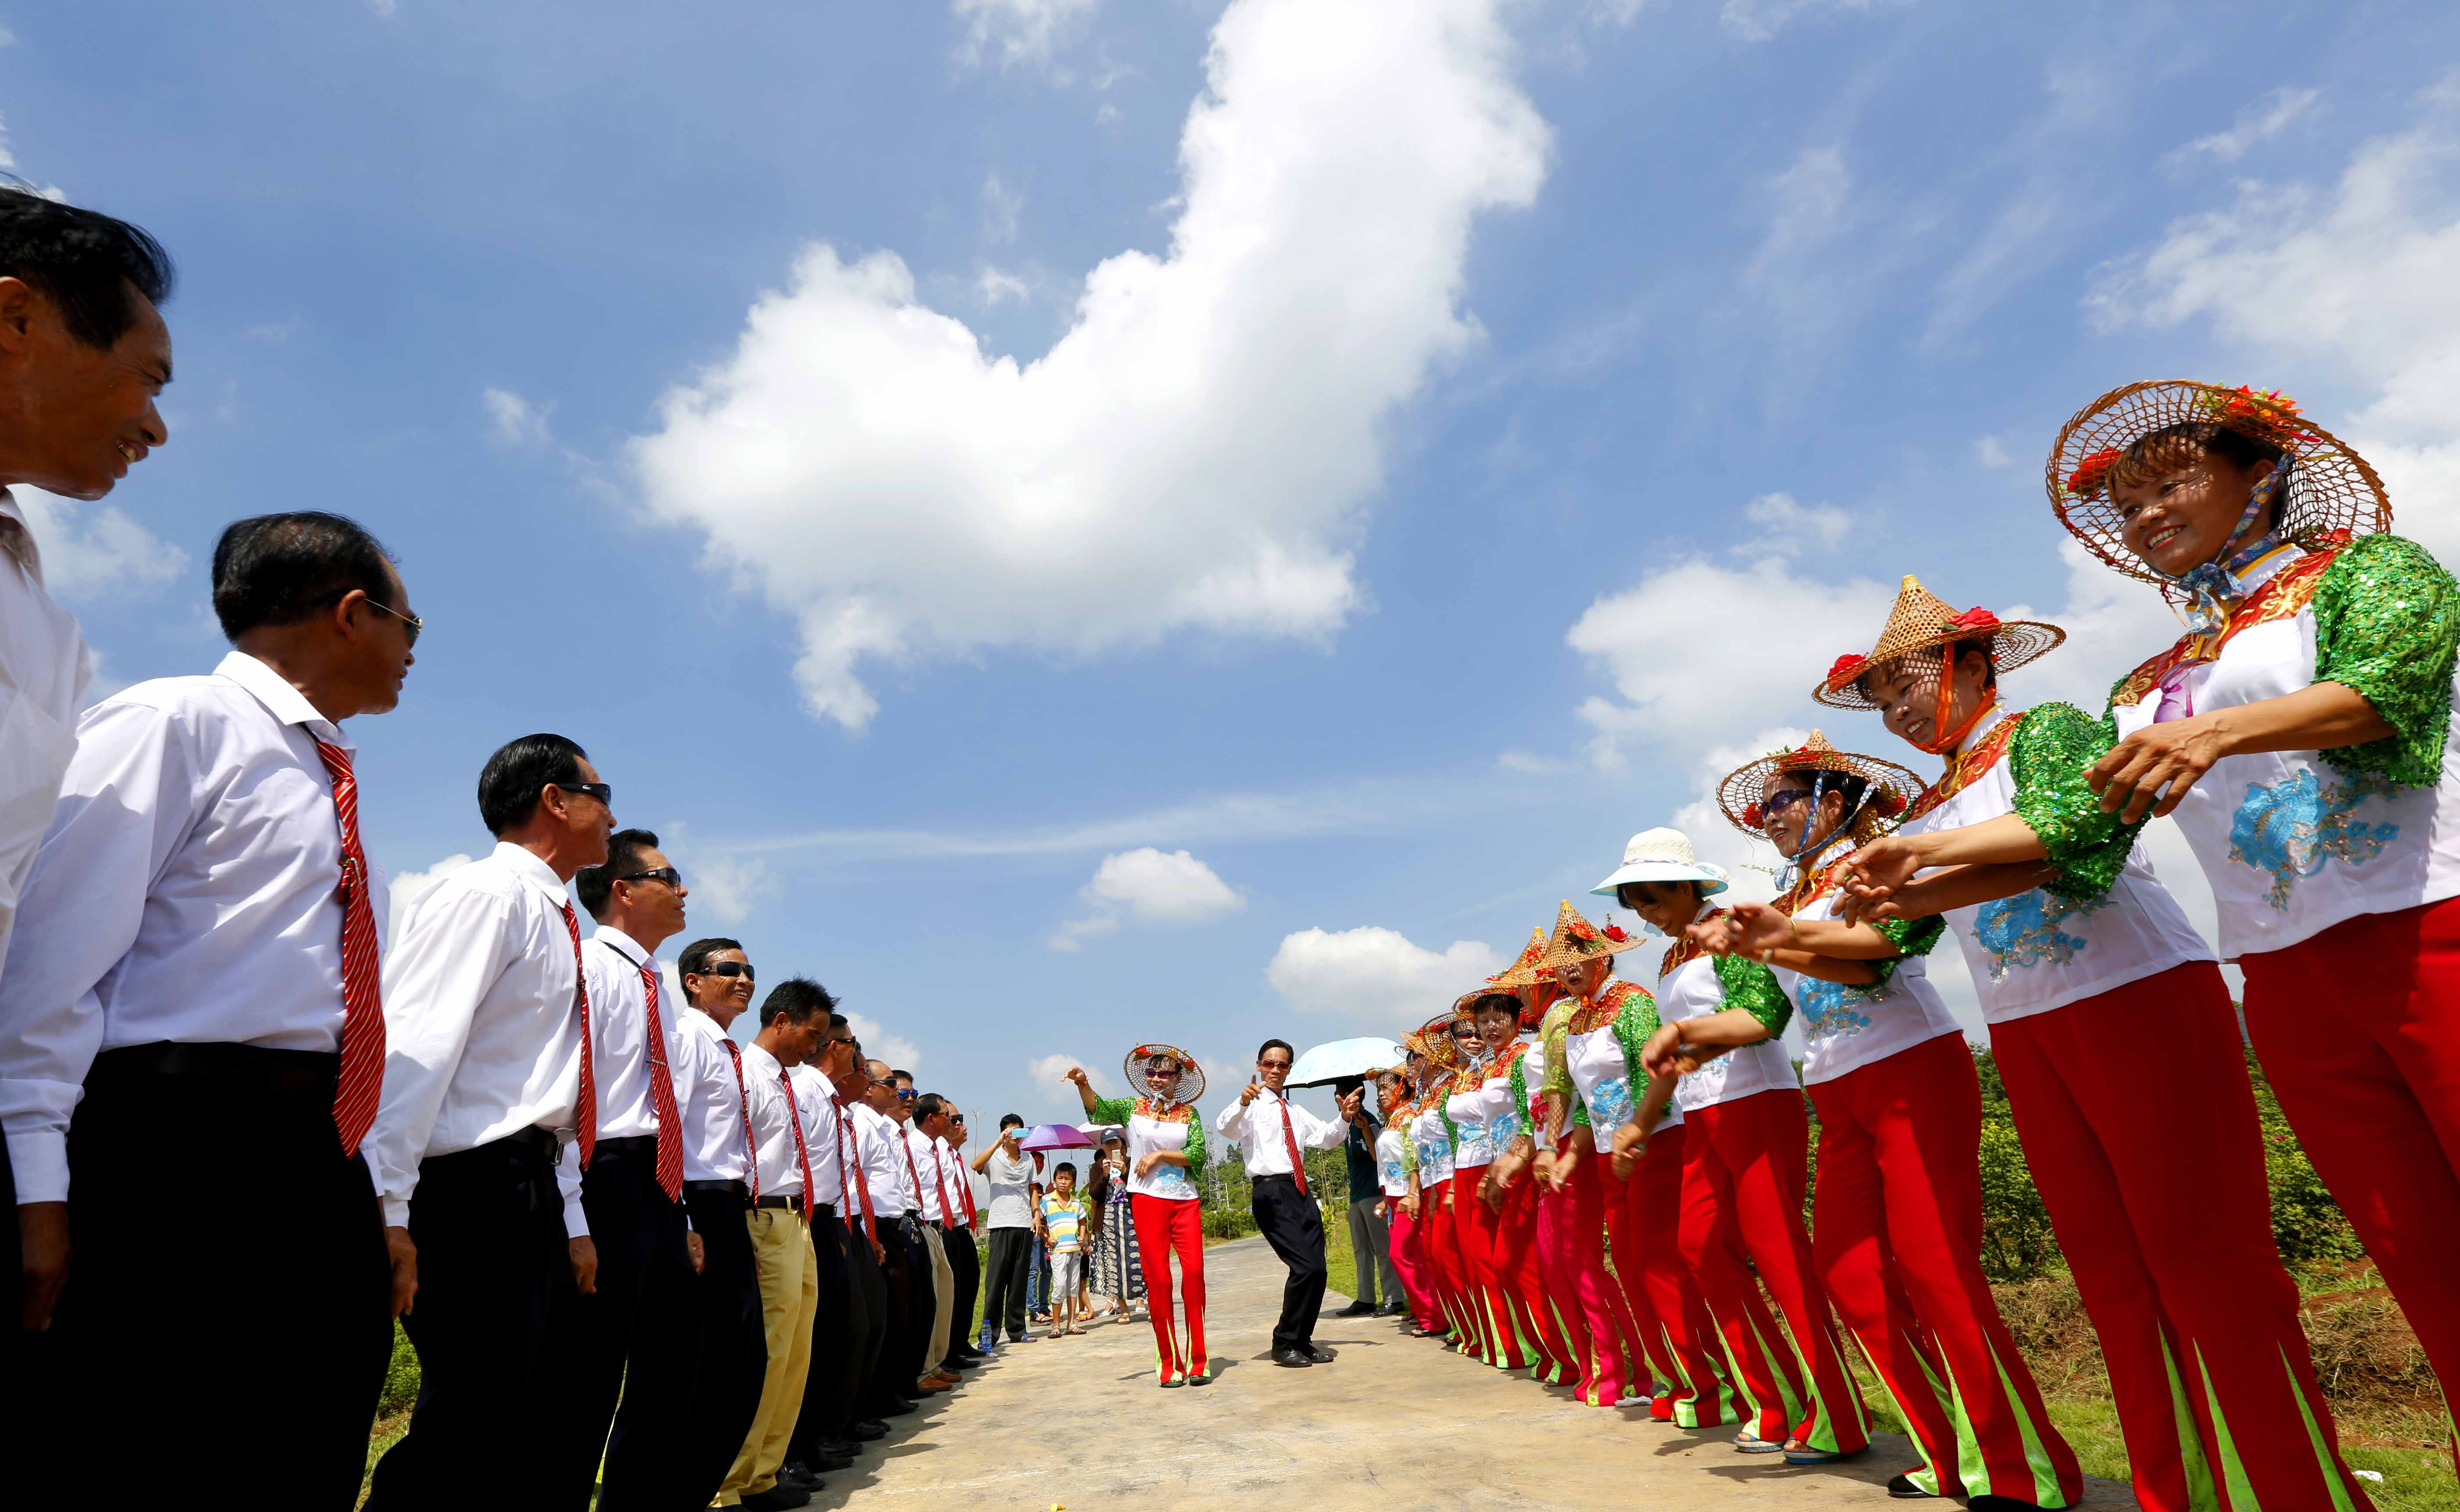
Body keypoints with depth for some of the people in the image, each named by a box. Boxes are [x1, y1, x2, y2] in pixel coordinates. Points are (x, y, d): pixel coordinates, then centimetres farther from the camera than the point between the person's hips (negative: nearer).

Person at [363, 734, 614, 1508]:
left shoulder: (557, 922, 19)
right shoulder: (487, 893, -9)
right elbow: (411, 1050, -19)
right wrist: (389, 1213, -24)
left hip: (535, 1193, 9)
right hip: (475, 1185, -9)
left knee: (536, 1429, 13)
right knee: (468, 1425, -7)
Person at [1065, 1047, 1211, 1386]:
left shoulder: (1188, 1113, 9)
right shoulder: (1132, 1107, 8)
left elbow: (1197, 1154, -3)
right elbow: (1097, 1108, -9)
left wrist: (1159, 1155, -9)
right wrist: (1083, 1083, -26)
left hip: (1185, 1199, 1)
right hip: (1147, 1199, -1)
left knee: (1194, 1271, -8)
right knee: (1158, 1278, -1)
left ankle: (1197, 1359, 1)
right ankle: (1169, 1363, 7)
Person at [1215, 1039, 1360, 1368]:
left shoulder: (1295, 1112, 23)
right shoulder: (1251, 1107, 0)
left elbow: (1326, 1138, 17)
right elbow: (1224, 1128, -20)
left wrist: (1345, 1117, -1)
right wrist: (1243, 1102, -38)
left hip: (1301, 1191, 7)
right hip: (1272, 1194, -7)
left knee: (1318, 1270, 3)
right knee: (1305, 1266, -14)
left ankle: (1302, 1341, 20)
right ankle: (1284, 1345, 1)